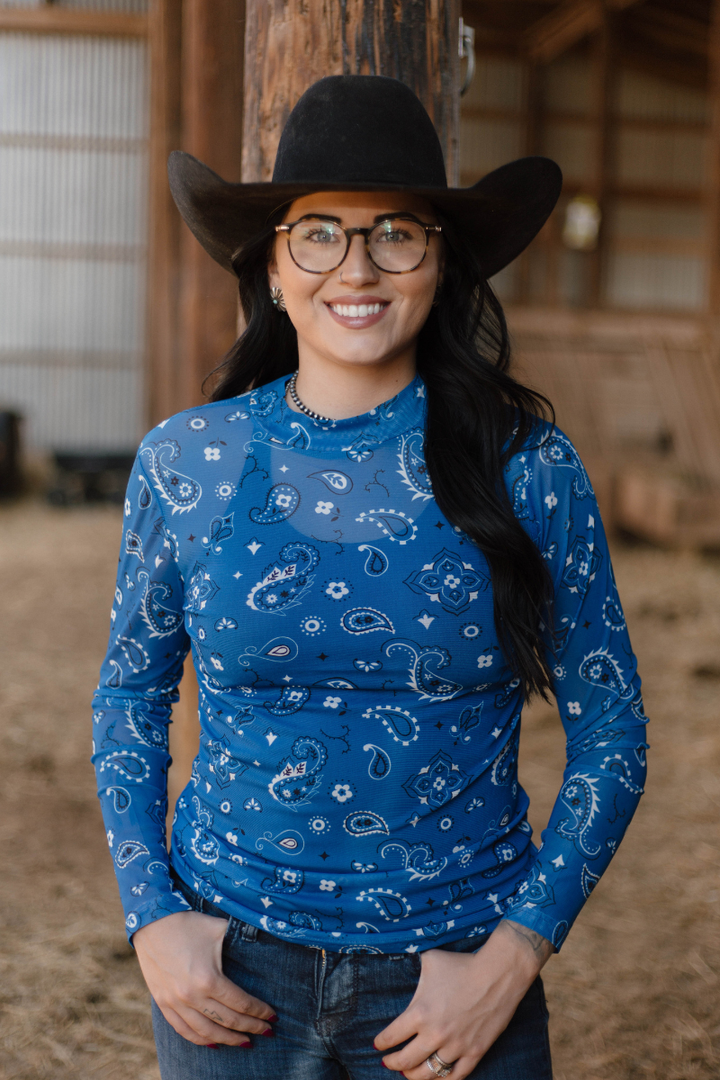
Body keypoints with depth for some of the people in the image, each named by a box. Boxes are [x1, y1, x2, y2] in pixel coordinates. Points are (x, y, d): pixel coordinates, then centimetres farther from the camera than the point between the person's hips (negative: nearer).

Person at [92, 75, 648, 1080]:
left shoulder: (530, 470, -8)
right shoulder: (186, 462, -4)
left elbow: (611, 734, -3)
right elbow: (130, 695, 7)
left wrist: (511, 959, -10)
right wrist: (151, 918, -3)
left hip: (459, 980, -1)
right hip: (231, 972, 1)